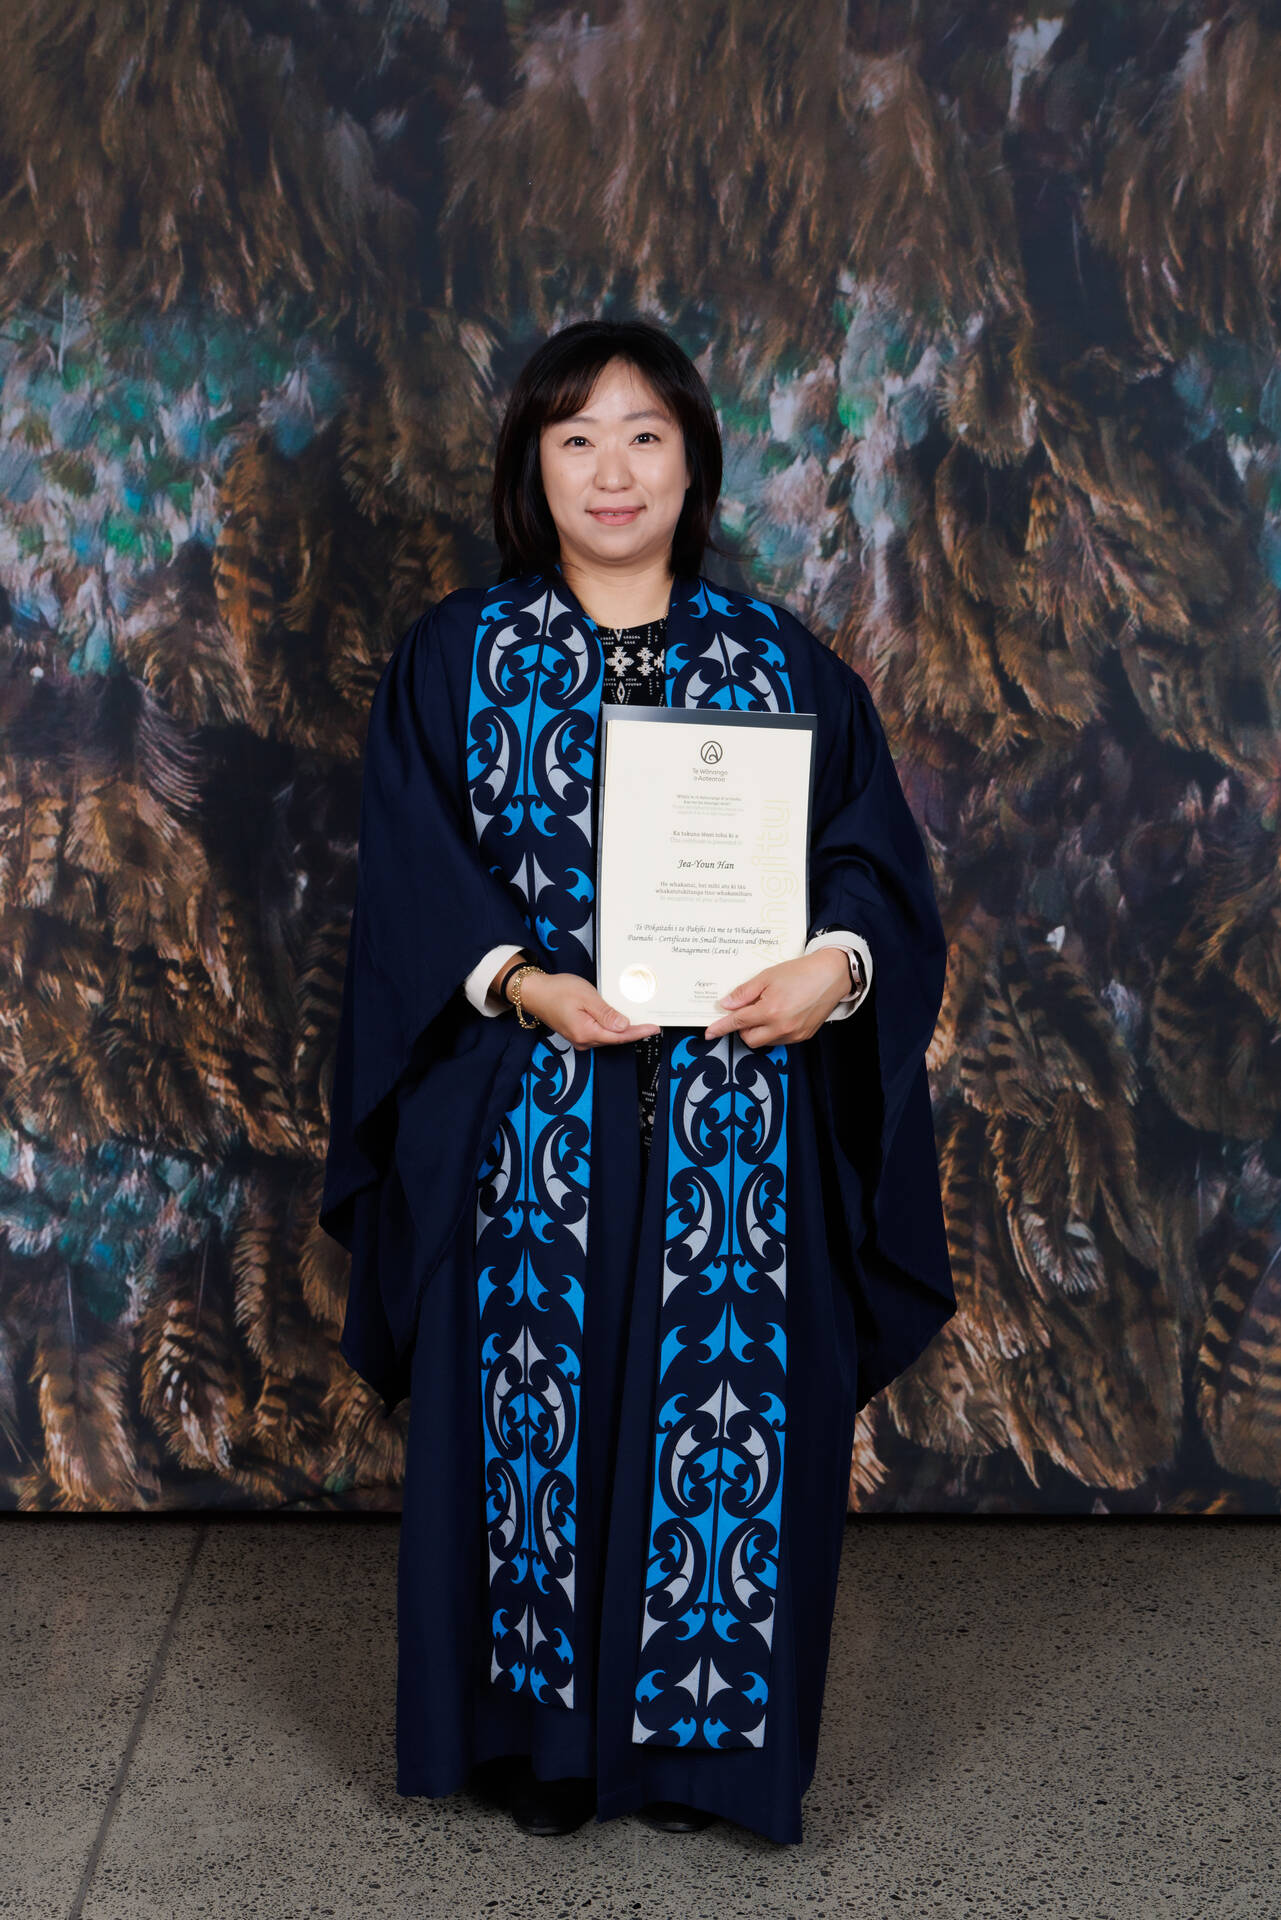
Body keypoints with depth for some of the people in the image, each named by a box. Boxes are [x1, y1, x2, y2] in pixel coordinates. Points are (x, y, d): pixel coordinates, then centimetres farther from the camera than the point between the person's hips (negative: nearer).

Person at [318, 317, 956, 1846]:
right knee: (538, 1396, 4)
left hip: (735, 1116, 1)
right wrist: (515, 979, -18)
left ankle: (697, 1734, 21)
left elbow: (874, 851, 4)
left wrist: (837, 959, -17)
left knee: (722, 1403, 4)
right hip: (528, 1114, -1)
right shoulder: (456, 657, 5)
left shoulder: (781, 662, 8)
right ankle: (540, 1736, 21)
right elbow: (410, 875, -1)